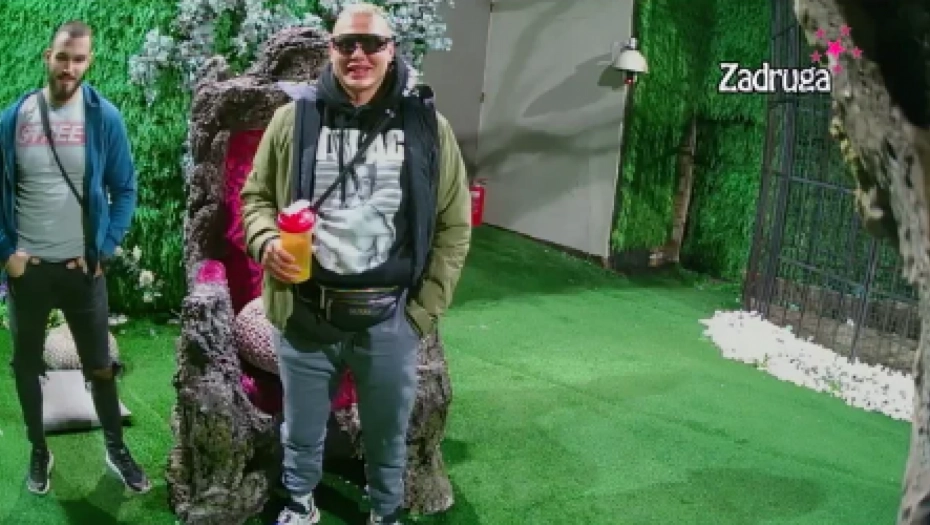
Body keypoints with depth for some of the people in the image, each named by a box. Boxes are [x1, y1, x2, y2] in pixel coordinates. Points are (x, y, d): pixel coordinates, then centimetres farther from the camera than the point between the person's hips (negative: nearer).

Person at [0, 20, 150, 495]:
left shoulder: (105, 118, -6)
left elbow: (125, 190, -1)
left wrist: (105, 249, -6)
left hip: (82, 268, -1)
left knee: (100, 366, 10)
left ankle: (116, 449, 29)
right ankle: (38, 451, 34)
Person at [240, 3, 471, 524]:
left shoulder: (428, 125, -1)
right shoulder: (294, 118, 0)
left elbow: (454, 225, 2)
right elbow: (256, 195, 10)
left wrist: (423, 311, -2)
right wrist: (266, 242, -13)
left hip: (389, 317, 0)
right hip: (306, 314, 1)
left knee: (389, 433, 19)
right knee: (302, 431, 20)